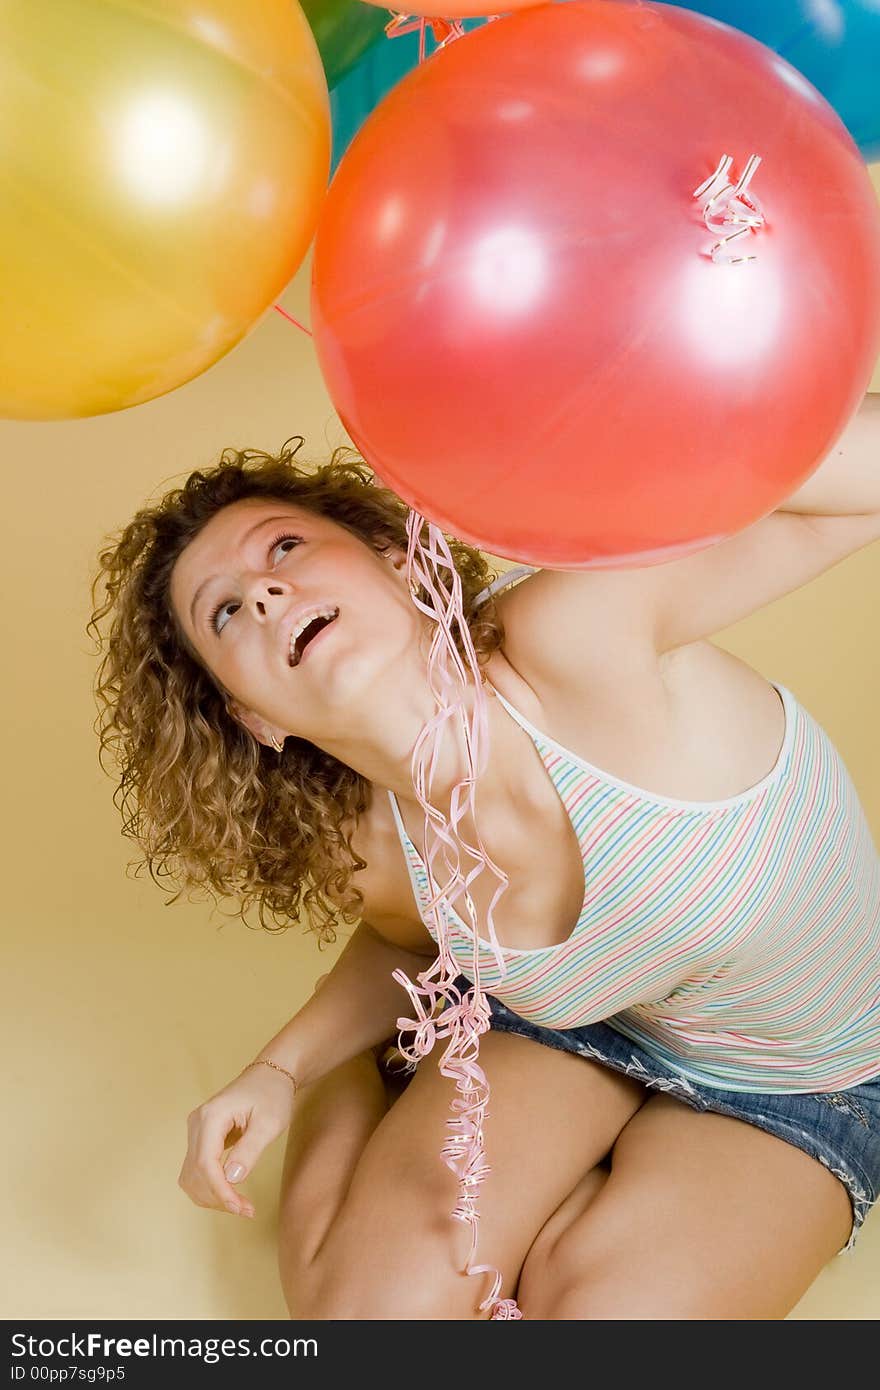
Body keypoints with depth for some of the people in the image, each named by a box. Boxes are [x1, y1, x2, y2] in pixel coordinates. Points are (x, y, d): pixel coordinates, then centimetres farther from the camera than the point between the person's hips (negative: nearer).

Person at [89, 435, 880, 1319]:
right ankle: (345, 1107, 16)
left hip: (803, 1087, -2)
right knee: (367, 1302, -12)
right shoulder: (369, 859, -18)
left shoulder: (571, 637, -37)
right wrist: (281, 1071, -9)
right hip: (573, 1021, 2)